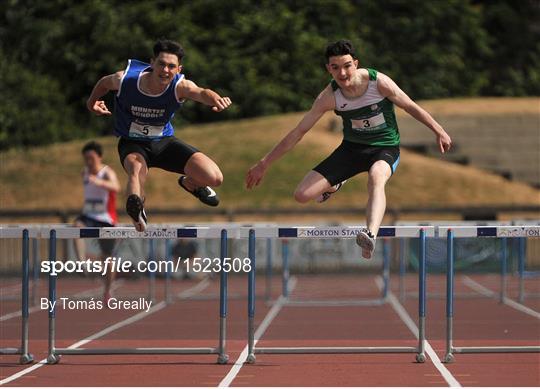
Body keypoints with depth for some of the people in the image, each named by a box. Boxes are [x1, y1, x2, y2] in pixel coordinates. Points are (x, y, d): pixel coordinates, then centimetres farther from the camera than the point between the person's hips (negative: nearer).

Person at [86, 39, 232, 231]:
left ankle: (189, 183, 24)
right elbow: (104, 83, 1)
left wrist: (215, 99, -72)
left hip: (164, 142, 2)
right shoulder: (125, 79, -24)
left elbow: (201, 93, -49)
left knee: (214, 178, -9)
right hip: (132, 144, -2)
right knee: (136, 168, -41)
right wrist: (92, 103, 17)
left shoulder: (179, 86, -26)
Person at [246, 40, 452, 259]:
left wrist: (439, 132, 4)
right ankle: (334, 184, 30)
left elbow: (411, 107, -3)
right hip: (352, 148, 3)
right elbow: (298, 132, -7)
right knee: (302, 195, -8)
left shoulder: (379, 82, -20)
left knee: (376, 177, -40)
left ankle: (371, 235, -65)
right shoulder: (329, 97, -15)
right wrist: (264, 164, -6)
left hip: (385, 148, -3)